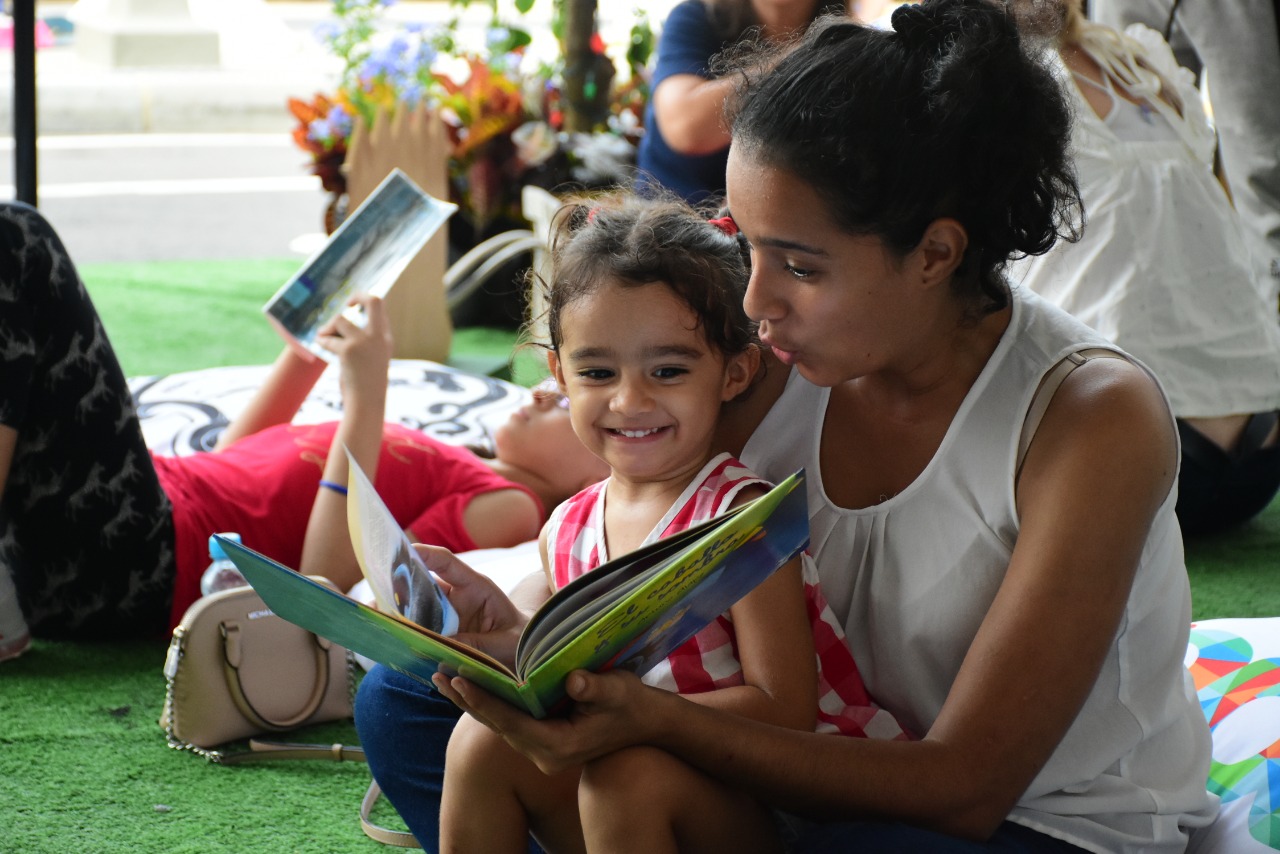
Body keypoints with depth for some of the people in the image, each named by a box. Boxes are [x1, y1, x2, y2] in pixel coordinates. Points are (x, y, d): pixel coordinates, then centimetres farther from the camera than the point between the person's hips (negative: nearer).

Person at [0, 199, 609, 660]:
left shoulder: (509, 506, -5)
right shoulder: (445, 466, 21)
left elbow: (328, 584, -19)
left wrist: (366, 397, -19)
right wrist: (314, 342, 23)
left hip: (143, 563, -9)